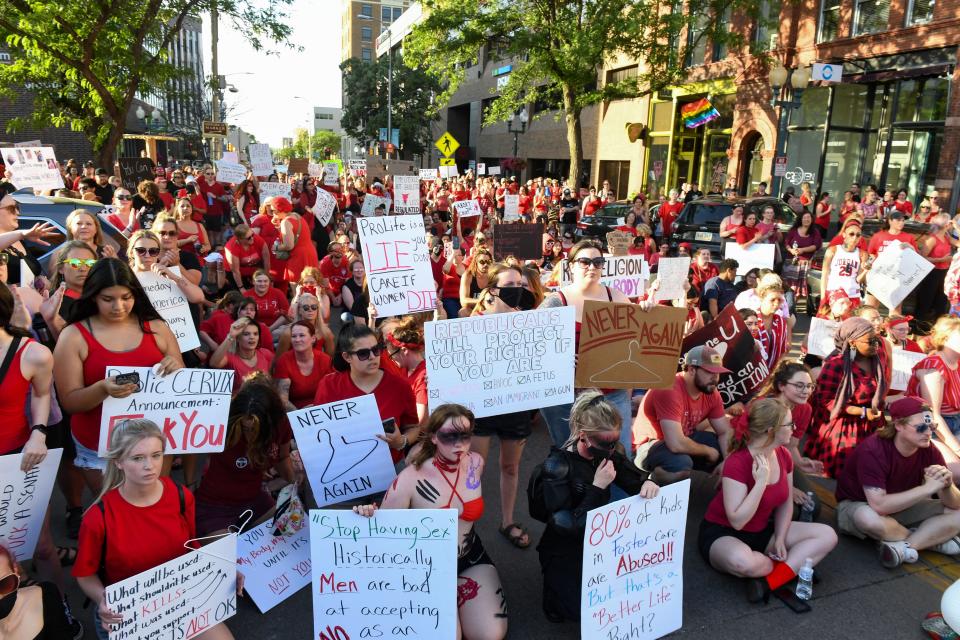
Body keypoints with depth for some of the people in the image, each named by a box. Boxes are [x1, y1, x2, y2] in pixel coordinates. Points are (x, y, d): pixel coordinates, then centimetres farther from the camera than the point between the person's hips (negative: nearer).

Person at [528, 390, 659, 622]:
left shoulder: (608, 453, -7)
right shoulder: (556, 468, -25)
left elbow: (636, 481, 1)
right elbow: (567, 526, -26)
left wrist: (648, 483, -23)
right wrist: (597, 488, -33)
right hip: (566, 550, -6)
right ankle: (558, 587, 10)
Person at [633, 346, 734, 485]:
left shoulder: (711, 392, -6)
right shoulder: (670, 391, -31)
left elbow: (725, 432, 3)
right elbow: (676, 444, -37)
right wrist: (708, 451, -19)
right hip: (651, 445, -8)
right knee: (681, 464, -37)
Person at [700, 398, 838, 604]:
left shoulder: (784, 455, -4)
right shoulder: (737, 463, -27)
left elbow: (785, 503, 8)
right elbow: (737, 521, -29)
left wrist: (780, 539, -6)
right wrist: (761, 482, -31)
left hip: (762, 531, 8)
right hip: (723, 533, -7)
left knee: (828, 535, -4)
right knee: (742, 561, -41)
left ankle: (769, 581, -18)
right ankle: (792, 568, -6)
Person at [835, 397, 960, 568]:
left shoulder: (929, 451, -11)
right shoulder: (872, 451, -29)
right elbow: (879, 505, -38)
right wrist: (927, 488, -36)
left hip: (901, 506, 6)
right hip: (857, 505, -5)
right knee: (869, 518, -40)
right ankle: (933, 540, -13)